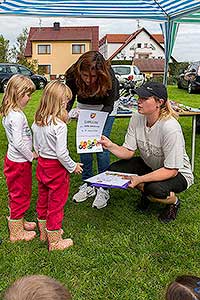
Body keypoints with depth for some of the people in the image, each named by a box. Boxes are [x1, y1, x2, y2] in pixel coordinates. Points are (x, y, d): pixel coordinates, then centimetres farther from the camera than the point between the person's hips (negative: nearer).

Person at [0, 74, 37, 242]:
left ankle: (18, 222, 41)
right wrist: (31, 155, -13)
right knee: (20, 195, 5)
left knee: (18, 194, 23)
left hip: (14, 159, 9)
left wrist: (30, 153, 10)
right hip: (19, 162, -9)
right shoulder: (17, 116, -24)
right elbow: (18, 143, -27)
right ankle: (16, 232, 19)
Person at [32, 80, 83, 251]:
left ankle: (44, 232, 41)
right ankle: (54, 241, 20)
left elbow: (36, 146, 8)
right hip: (57, 168, -7)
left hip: (42, 165, 8)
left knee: (43, 199, 22)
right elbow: (61, 153, -24)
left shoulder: (37, 122, -1)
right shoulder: (59, 125, -24)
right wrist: (73, 167, -10)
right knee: (56, 204, 6)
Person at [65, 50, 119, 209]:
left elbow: (108, 106, -24)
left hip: (105, 107, -3)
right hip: (84, 106, 3)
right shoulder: (73, 75, -30)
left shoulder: (109, 77, -36)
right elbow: (69, 100, -18)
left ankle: (103, 188, 1)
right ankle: (88, 185, 13)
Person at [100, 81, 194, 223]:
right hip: (148, 165, 6)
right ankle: (146, 192, 11)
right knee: (114, 170, -13)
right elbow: (128, 152, -10)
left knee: (155, 189, -36)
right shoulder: (137, 119, -13)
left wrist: (140, 179, -37)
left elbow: (171, 170, -29)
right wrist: (111, 146, -31)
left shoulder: (170, 128, -32)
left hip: (177, 173, -6)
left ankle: (174, 201, 2)